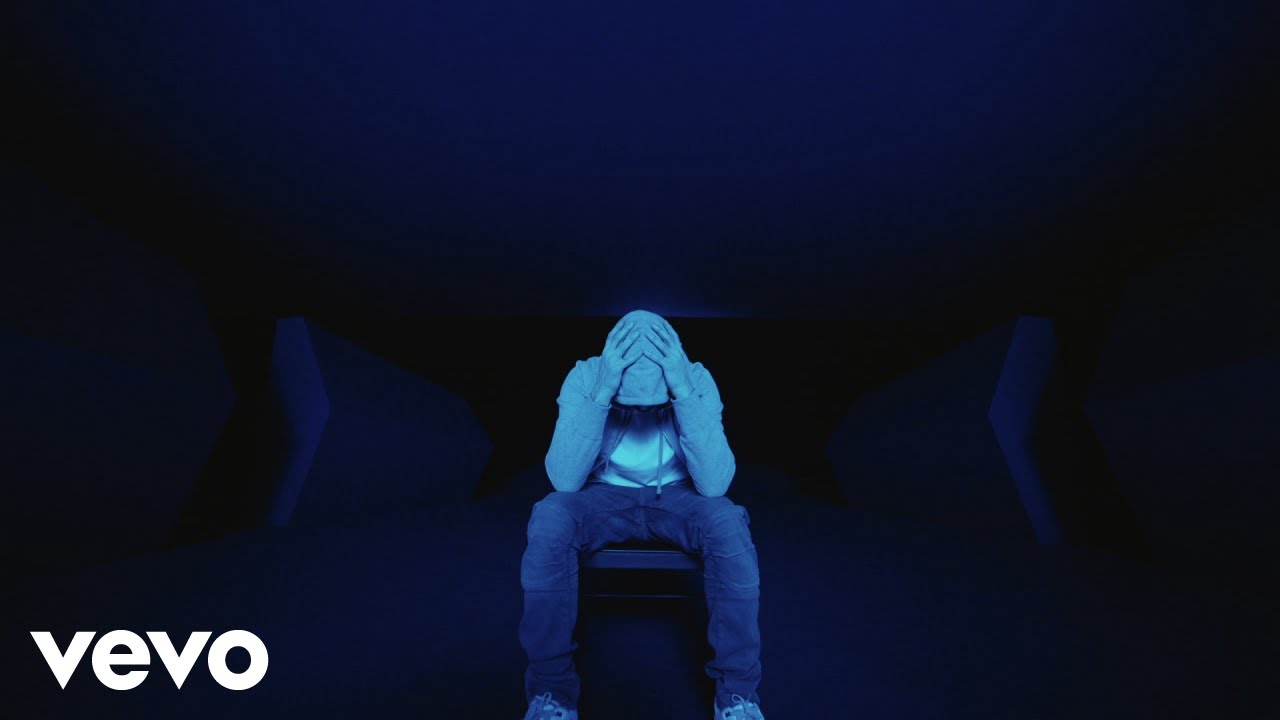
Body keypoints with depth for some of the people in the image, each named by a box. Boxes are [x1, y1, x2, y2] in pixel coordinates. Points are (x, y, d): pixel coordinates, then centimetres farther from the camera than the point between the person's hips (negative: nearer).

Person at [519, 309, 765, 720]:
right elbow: (564, 480, -28)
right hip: (606, 496, 0)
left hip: (675, 496, 0)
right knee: (548, 521, -31)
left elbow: (715, 483, -28)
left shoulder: (697, 379, -20)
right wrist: (602, 394, -39)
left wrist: (683, 392, -38)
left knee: (729, 524, -32)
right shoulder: (586, 376, -21)